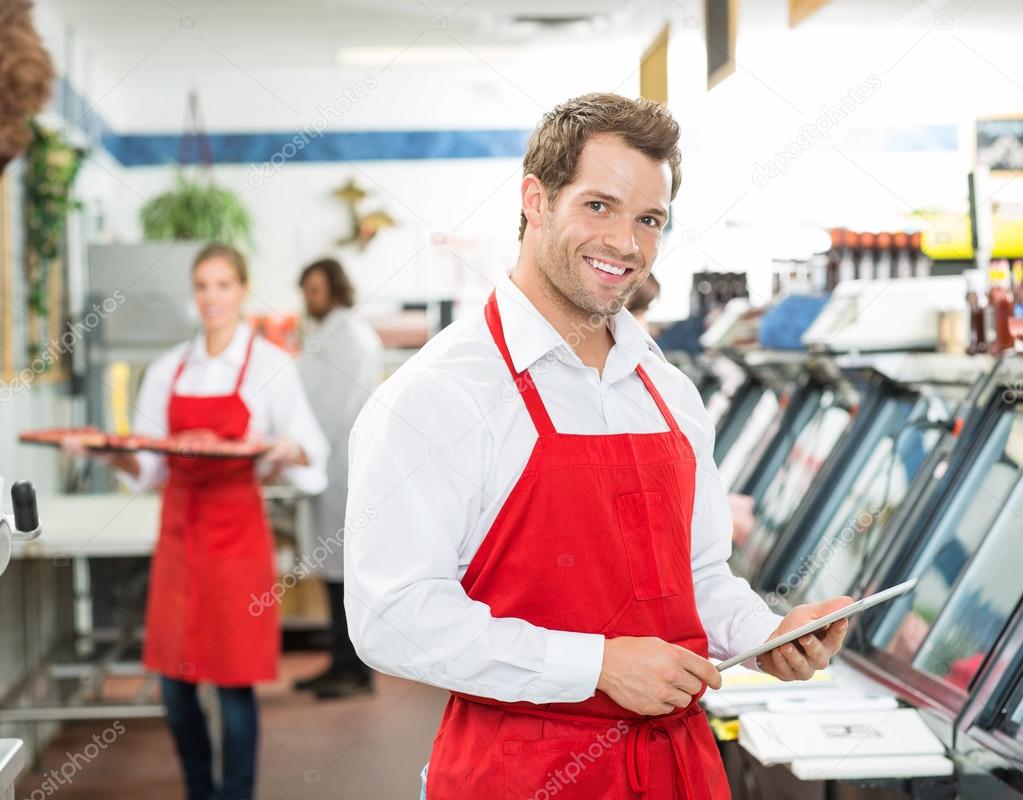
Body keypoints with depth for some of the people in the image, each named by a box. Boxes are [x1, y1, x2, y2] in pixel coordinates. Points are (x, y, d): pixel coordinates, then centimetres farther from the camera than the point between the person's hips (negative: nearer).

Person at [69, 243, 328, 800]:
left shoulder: (270, 366, -2)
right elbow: (148, 466, 8)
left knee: (234, 682, 1)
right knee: (174, 683, 9)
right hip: (179, 530, 4)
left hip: (236, 534, -4)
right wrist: (112, 455, -11)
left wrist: (288, 451, -26)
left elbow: (311, 451, -5)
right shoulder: (167, 370, 8)